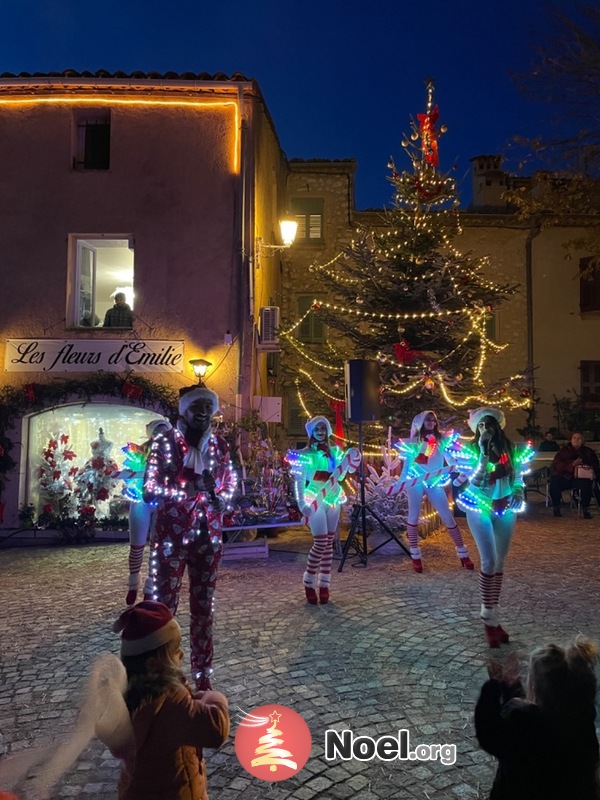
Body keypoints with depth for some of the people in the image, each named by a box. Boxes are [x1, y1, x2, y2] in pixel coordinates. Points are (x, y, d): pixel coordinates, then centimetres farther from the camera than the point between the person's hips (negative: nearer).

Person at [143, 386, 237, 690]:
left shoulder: (219, 445, 5)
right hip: (171, 536, -4)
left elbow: (230, 482, 18)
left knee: (203, 607, 12)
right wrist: (192, 486, -24)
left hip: (208, 536, 4)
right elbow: (150, 490, -12)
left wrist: (222, 498, -4)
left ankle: (202, 674, 25)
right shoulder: (165, 441, -7)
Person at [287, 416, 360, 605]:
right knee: (320, 543, -10)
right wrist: (301, 504, -19)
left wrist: (349, 459, -7)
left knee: (329, 543, 6)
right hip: (315, 501, -5)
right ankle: (309, 583, 5)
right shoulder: (305, 454, -5)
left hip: (333, 500, 5)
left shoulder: (335, 451, 8)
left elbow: (340, 475, 9)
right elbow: (298, 481, -9)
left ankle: (324, 584, 14)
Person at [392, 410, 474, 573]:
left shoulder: (442, 440, 5)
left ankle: (463, 553, 10)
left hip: (434, 483, 1)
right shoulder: (412, 442, 4)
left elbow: (451, 461, 2)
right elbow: (406, 467, 5)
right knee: (413, 516, -1)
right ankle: (415, 556, 8)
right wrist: (397, 486, -1)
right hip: (415, 481, 0)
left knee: (448, 517, 0)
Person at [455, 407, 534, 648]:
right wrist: (484, 451, -26)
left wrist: (519, 494, -9)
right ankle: (489, 619, 2)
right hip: (480, 509, -4)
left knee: (500, 562, 9)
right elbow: (476, 481, -21)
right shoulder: (471, 450, -10)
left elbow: (518, 477, 11)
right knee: (489, 561, -10)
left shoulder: (511, 448, 0)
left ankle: (494, 616, 20)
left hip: (505, 509, 4)